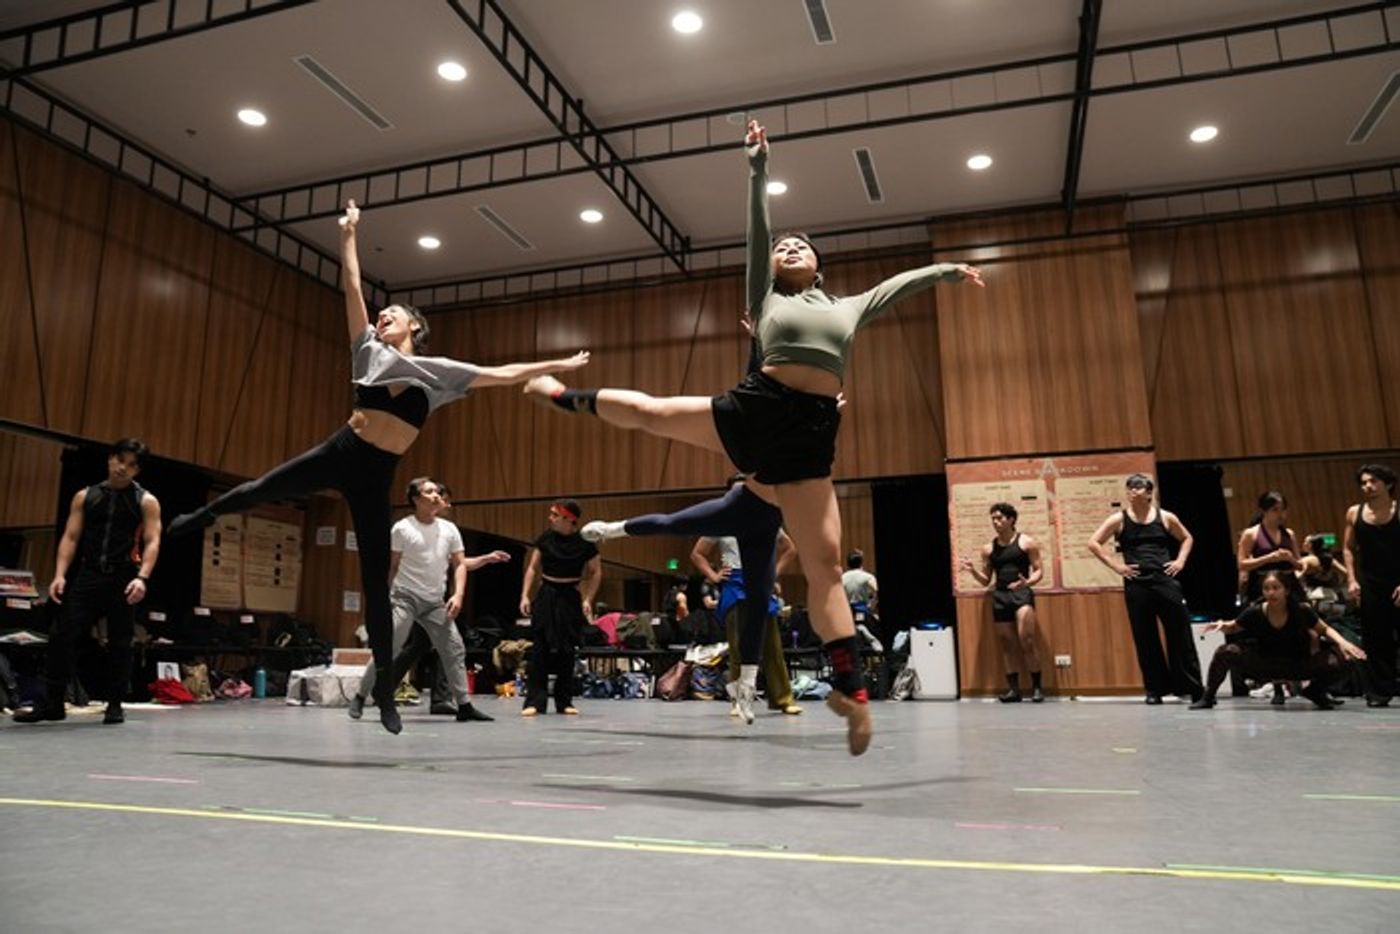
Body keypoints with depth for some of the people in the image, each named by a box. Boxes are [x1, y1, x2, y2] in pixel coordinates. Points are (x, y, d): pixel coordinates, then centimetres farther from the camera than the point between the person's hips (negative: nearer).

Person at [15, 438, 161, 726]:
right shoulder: (84, 497, 12)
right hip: (88, 575, 3)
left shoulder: (146, 501, 3)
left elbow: (152, 542, -6)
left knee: (120, 644, 2)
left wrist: (142, 577, -20)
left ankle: (115, 705, 12)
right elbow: (70, 537, 8)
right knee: (61, 636, -4)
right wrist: (60, 574, -5)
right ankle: (52, 703, 5)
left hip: (123, 578, -2)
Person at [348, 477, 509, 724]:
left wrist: (458, 595, -10)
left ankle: (464, 706, 4)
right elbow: (390, 567, -2)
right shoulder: (402, 528, -7)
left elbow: (460, 564, 3)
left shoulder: (449, 529, 4)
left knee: (454, 648, -1)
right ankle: (360, 697, 10)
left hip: (435, 602, 5)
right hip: (404, 598, -4)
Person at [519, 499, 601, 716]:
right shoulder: (546, 538, -1)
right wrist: (525, 595, -1)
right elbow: (533, 568, 6)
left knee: (567, 651, 5)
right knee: (539, 649, -5)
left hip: (570, 598, -1)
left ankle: (564, 701, 18)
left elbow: (596, 572, 3)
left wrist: (587, 599, -6)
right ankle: (534, 701, -1)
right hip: (546, 595, 1)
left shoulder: (584, 542, -7)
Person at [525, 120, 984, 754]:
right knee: (648, 411, 4)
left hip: (810, 433, 1)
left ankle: (850, 688, -6)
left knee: (824, 561, -4)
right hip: (754, 409, -1)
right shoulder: (768, 298, 17)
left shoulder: (849, 308, 25)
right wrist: (758, 165, 9)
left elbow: (902, 283, 39)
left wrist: (948, 269, 48)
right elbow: (756, 228, 12)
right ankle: (568, 396, 36)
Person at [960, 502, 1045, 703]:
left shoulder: (1026, 542, 2)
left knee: (1026, 641, -15)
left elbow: (1039, 570, 0)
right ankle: (1013, 689, 13)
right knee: (1007, 645, 6)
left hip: (1021, 593, -4)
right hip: (1000, 596, 4)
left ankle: (1037, 686, -3)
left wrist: (1027, 582, -20)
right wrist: (973, 571, -5)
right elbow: (986, 581, 15)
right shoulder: (988, 549, 12)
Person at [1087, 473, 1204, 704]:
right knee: (1145, 638, 3)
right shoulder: (1119, 519, 4)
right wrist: (1115, 565, -2)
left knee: (1179, 633, 1)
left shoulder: (1165, 517, 8)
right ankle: (1155, 688, 12)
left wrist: (1180, 560, 7)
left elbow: (1187, 538, 22)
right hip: (1136, 584, 0)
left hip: (1166, 580, 0)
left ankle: (1192, 687, 10)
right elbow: (1094, 543, 4)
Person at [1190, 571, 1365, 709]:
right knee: (1226, 652, -27)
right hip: (1263, 665, 0)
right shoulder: (1254, 613, -18)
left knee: (1331, 662, -27)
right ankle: (1208, 697, -7)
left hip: (1296, 666, 1)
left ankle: (1315, 692, 8)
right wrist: (1222, 625, -23)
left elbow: (1325, 629, -1)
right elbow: (1233, 628, 0)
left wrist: (1342, 642, -20)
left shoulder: (1301, 611, -18)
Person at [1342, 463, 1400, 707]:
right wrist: (1353, 580, 1)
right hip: (1370, 584, 2)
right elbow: (1348, 549, 11)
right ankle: (1379, 691, 10)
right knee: (1375, 641, 4)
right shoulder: (1354, 513, 5)